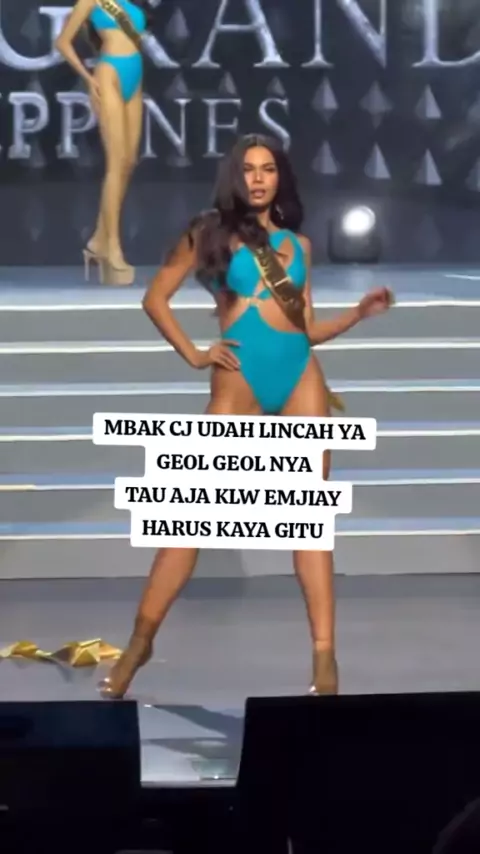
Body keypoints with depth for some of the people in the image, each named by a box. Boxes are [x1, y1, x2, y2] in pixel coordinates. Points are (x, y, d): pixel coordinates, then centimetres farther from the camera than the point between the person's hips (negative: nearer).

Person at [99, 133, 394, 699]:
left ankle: (324, 657, -2)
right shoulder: (212, 232, 6)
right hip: (239, 383, -3)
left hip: (301, 378, 3)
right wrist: (193, 355, -2)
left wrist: (358, 313, 4)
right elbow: (155, 299, 6)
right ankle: (141, 640, 3)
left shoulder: (297, 243, 16)